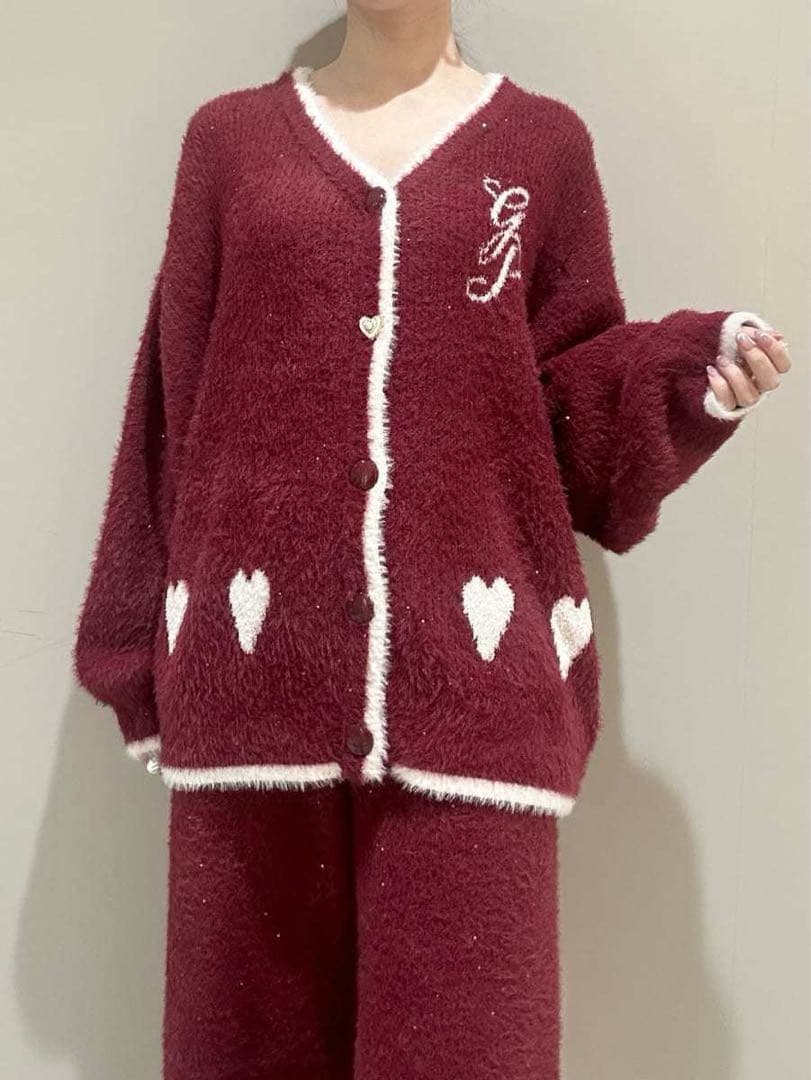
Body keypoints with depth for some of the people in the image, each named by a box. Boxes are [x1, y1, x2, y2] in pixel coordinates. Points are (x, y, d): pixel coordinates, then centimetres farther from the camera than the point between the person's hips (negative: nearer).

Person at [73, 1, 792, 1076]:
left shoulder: (544, 142, 10)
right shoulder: (230, 135, 12)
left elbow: (574, 404, 9)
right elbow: (172, 408, 10)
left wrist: (694, 370, -11)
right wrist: (141, 658, 9)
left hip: (472, 676, -1)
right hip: (255, 673, 2)